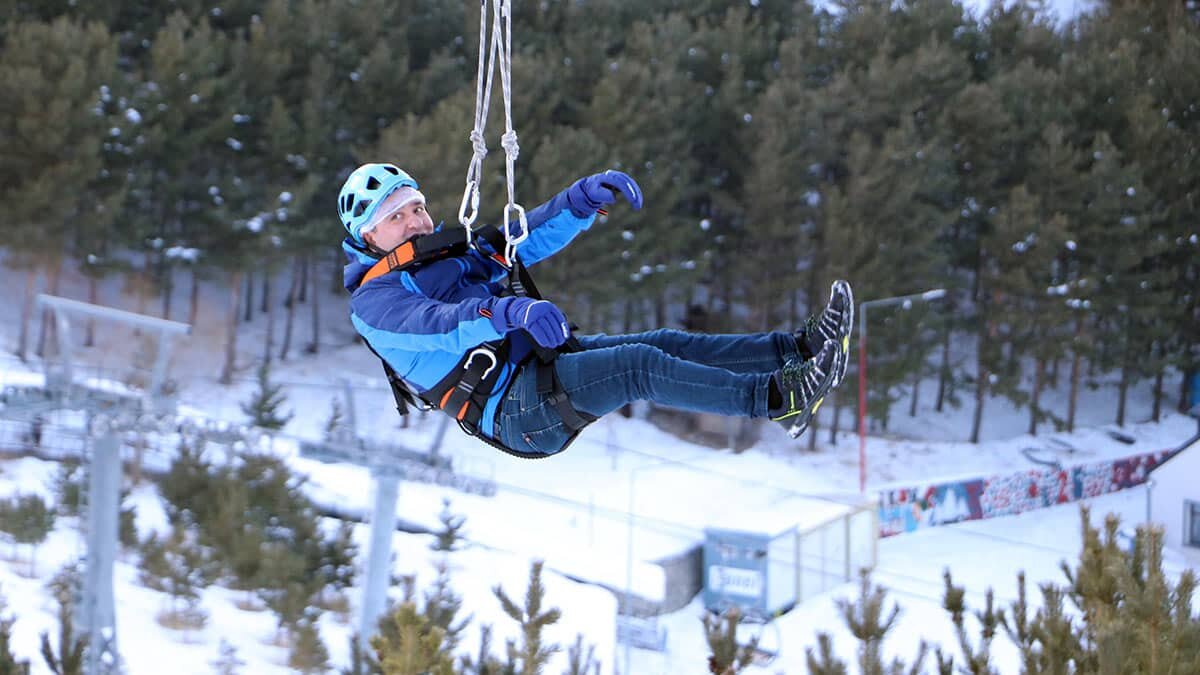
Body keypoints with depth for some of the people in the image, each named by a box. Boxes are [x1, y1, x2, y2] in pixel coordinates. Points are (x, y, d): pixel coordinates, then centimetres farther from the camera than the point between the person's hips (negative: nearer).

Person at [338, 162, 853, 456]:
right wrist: (509, 312, -44)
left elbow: (531, 238, 20)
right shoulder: (373, 301, -3)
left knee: (666, 344, -11)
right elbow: (432, 325, -24)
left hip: (547, 361, 9)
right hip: (514, 408, -9)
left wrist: (586, 198, -1)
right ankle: (778, 399, -36)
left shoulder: (458, 253, 24)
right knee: (642, 365, -26)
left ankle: (798, 349, -19)